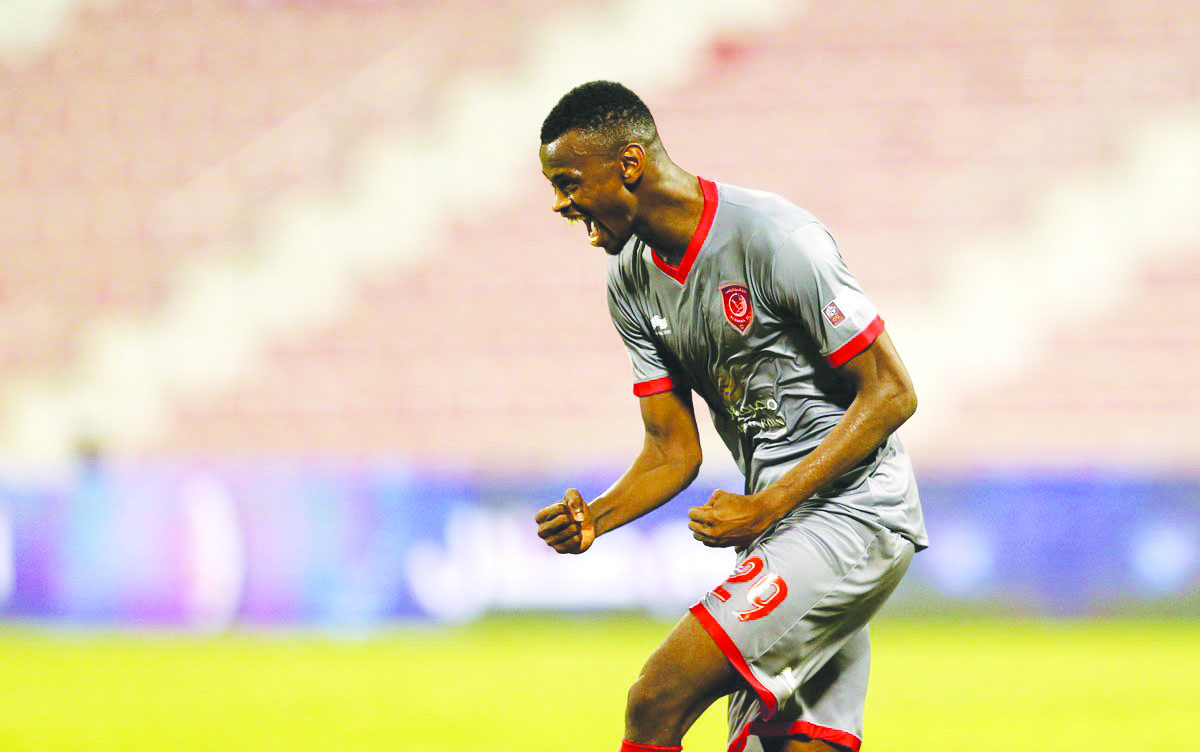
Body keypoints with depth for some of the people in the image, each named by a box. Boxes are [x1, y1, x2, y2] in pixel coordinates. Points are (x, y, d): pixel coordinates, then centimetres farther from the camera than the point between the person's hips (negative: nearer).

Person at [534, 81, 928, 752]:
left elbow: (891, 393, -14)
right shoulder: (633, 282, 9)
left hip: (852, 513, -8)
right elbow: (674, 451, 13)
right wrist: (594, 519, -8)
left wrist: (766, 508, -19)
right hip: (779, 524, 8)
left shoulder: (773, 237, -17)